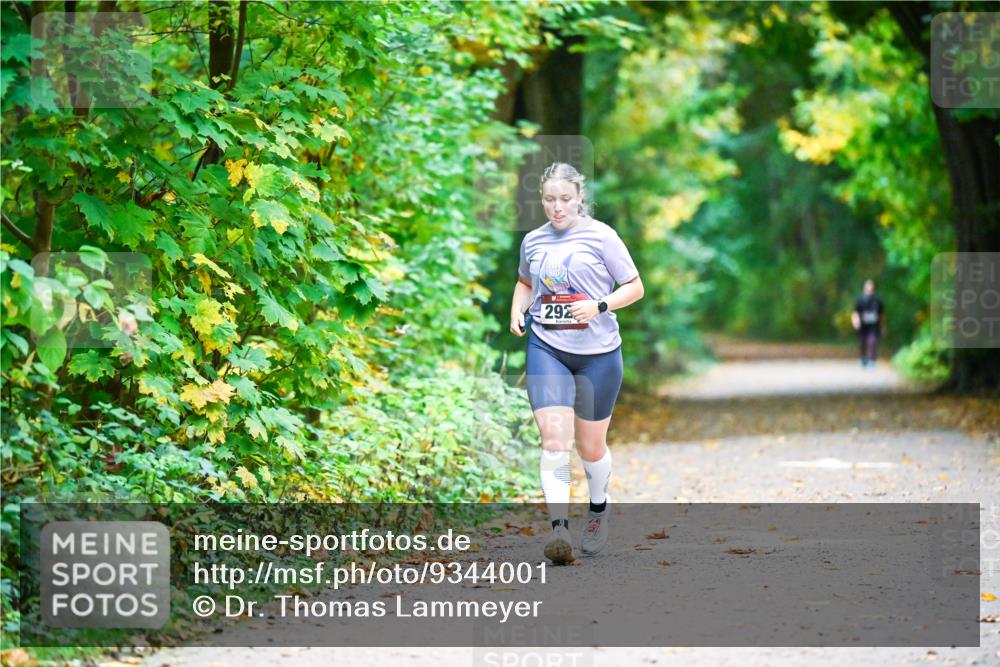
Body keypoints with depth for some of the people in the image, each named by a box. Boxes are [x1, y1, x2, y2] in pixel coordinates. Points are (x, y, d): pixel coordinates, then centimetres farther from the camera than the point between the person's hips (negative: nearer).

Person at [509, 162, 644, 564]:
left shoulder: (600, 236, -5)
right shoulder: (533, 241, 7)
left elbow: (634, 288, -2)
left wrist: (599, 306, -18)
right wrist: (517, 310, 7)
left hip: (597, 352, -2)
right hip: (546, 349, 2)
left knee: (590, 446, 11)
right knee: (554, 439, -16)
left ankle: (598, 508, 39)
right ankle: (559, 527, -20)